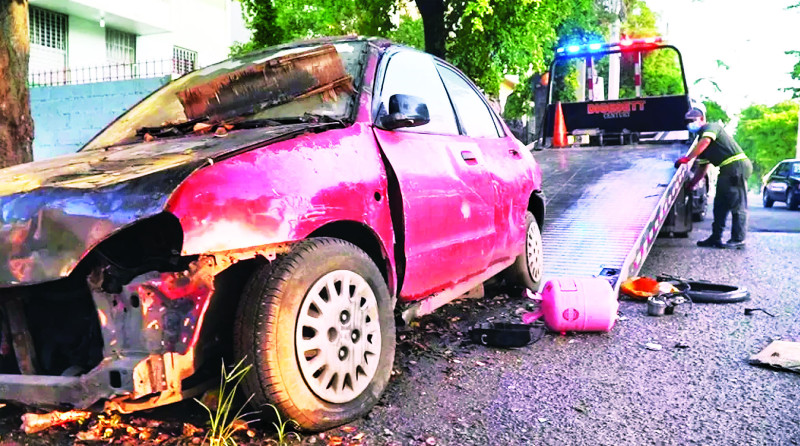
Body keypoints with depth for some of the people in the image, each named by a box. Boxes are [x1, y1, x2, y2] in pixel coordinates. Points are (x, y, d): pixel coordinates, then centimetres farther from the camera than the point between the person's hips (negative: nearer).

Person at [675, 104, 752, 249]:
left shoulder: (711, 127, -4)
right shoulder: (701, 137, 21)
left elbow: (705, 142, -27)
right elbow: (702, 167, 22)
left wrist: (687, 158, -29)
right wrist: (691, 184, 17)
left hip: (736, 166, -10)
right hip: (727, 170, 10)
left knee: (737, 205, -6)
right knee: (720, 204, 11)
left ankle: (738, 239, -3)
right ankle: (716, 238, 16)